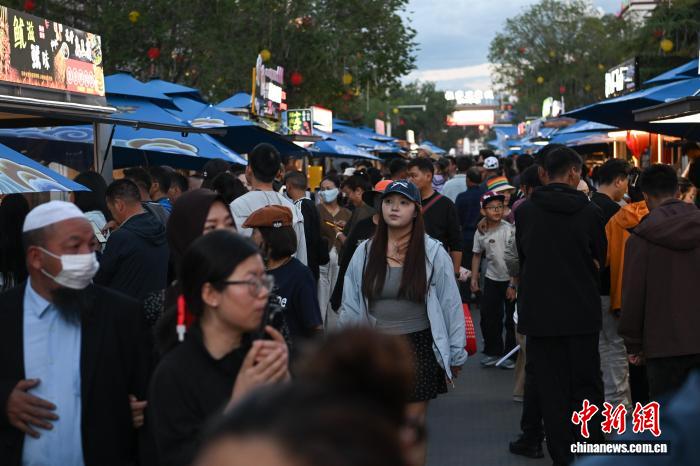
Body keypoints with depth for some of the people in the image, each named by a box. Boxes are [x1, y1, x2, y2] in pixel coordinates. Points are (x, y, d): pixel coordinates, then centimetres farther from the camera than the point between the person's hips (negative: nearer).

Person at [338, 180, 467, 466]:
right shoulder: (365, 252, 2)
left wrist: (455, 355, 0)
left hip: (418, 348, -2)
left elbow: (450, 304, -1)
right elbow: (351, 306, 5)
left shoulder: (433, 253, -4)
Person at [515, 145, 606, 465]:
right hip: (582, 312, 0)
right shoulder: (590, 212, -6)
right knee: (587, 386, 12)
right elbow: (600, 261, 6)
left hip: (539, 312, 1)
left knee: (551, 390, 7)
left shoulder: (524, 211, -3)